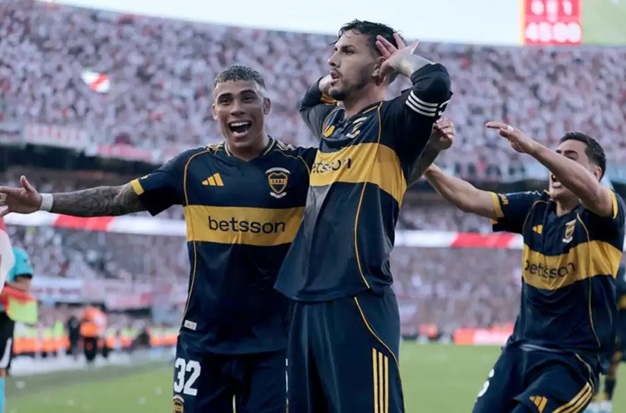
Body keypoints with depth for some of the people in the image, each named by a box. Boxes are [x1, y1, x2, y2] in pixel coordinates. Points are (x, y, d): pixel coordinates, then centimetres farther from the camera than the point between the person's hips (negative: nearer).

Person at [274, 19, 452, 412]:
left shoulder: (391, 121, -4)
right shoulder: (332, 121, 18)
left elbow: (436, 83, -24)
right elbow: (309, 101, 43)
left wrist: (403, 60, -4)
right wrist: (332, 81, 23)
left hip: (357, 302, -8)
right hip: (308, 302, 8)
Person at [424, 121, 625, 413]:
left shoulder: (602, 215, -9)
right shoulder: (535, 208, 8)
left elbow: (589, 189, -32)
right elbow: (470, 199, 0)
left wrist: (532, 147, -45)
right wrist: (427, 167, -17)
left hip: (572, 359, -6)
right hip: (520, 350, 6)